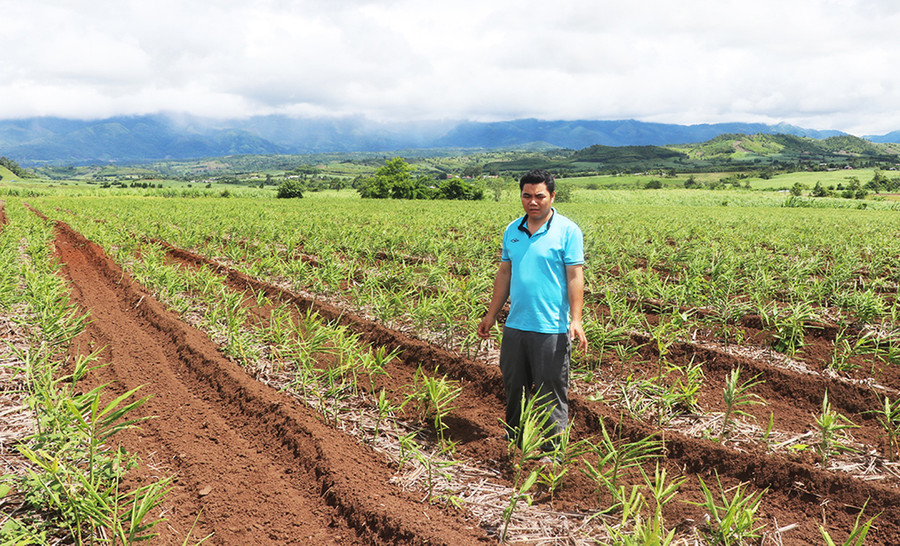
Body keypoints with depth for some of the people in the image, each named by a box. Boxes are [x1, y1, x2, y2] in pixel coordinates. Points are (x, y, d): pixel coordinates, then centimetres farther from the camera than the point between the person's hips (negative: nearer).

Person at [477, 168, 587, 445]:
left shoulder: (568, 231, -5)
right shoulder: (512, 230, 10)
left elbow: (575, 277, -9)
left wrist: (576, 320, -17)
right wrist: (491, 315, 17)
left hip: (552, 329, -5)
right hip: (515, 326, 6)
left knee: (551, 392, 2)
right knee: (513, 388, 16)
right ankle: (513, 442, 32)